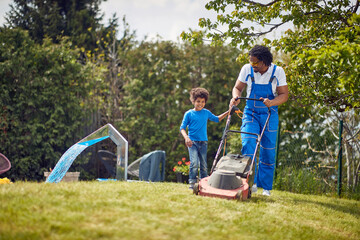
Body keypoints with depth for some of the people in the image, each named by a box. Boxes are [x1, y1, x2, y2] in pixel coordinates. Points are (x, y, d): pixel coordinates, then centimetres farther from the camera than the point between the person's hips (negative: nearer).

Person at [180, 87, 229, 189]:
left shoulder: (206, 113, 12)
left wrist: (228, 112, 19)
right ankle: (192, 183, -10)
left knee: (204, 165, 6)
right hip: (192, 142, -4)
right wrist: (186, 137, -18)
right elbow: (182, 128, -1)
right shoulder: (189, 114, 0)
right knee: (194, 163, -17)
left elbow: (217, 119, 27)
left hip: (203, 142, 4)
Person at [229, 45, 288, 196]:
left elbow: (284, 94, -6)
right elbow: (238, 87, 7)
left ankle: (265, 187, 13)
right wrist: (236, 97, -16)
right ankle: (251, 182, -20)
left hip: (269, 115, 0)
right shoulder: (247, 69, -3)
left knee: (268, 151, 2)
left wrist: (271, 102, -25)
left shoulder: (277, 72, -7)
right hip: (251, 113, 0)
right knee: (248, 143, -20)